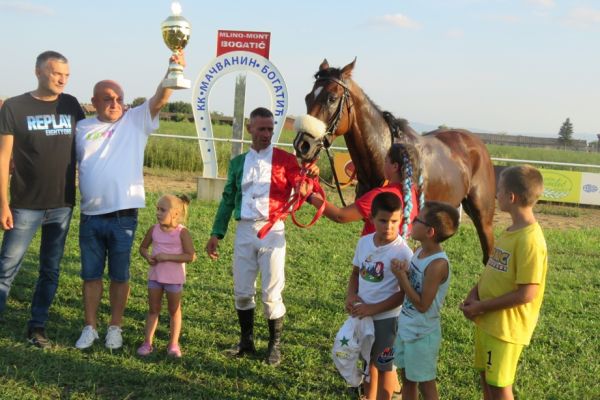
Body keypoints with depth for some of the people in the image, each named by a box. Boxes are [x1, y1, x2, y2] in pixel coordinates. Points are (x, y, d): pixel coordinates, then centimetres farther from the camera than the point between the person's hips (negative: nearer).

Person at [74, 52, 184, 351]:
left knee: (119, 276, 9)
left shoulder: (136, 120, 0)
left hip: (123, 216, -2)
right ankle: (90, 328, 23)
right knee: (91, 275, 11)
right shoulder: (82, 128, 6)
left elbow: (160, 98, -13)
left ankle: (115, 328, 22)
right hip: (90, 216, 2)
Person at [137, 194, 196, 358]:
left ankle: (173, 344, 21)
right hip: (155, 275, 4)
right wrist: (147, 256, -12)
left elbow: (191, 256, -19)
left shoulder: (182, 232, -15)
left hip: (174, 278, -4)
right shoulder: (154, 229, -2)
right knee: (153, 309, 11)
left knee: (174, 311, 10)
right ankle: (147, 342, 17)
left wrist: (168, 257, -24)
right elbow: (143, 247, 11)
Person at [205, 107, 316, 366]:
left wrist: (310, 178, -30)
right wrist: (216, 233, 11)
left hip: (272, 231, -4)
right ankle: (246, 341, 26)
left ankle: (275, 345, 15)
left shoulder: (284, 160, 2)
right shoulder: (238, 162, 14)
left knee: (272, 295, 0)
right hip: (244, 230, 4)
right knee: (242, 292, 9)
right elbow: (228, 199, 16)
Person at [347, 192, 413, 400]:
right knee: (369, 360, 23)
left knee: (384, 365, 12)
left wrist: (374, 308, -20)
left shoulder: (402, 252, -22)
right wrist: (351, 295, -8)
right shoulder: (364, 242, -4)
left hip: (386, 317, -6)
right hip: (363, 313, 6)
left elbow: (405, 293, -19)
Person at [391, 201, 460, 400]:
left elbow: (422, 305, -23)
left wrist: (401, 277, -22)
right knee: (407, 379, 20)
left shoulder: (437, 264, -26)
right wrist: (401, 271, -10)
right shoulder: (419, 252, 0)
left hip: (423, 333, -8)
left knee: (425, 384, 8)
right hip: (406, 327, 8)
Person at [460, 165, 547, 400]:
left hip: (506, 326, -8)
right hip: (487, 320, 8)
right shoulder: (512, 230, 5)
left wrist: (481, 307, -18)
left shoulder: (529, 240, -23)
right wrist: (474, 294, -2)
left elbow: (526, 294, -24)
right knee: (486, 377, 19)